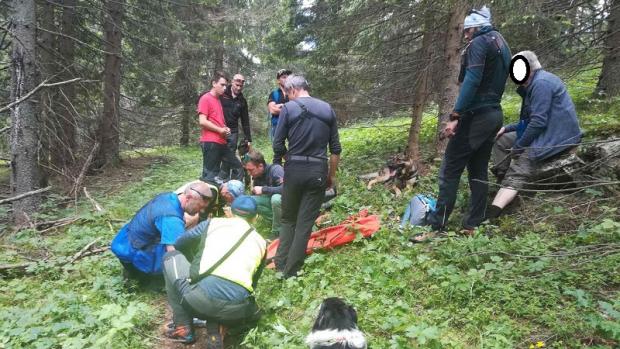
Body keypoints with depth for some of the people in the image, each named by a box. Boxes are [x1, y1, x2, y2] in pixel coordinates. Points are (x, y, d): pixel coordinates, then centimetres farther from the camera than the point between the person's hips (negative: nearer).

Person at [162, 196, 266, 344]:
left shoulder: (213, 223, 16)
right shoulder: (261, 242, 21)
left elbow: (179, 244, 29)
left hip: (201, 297, -3)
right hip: (236, 311, 3)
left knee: (171, 257, 25)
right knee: (252, 309, 40)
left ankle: (182, 327, 22)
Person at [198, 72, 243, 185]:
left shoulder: (218, 100, 22)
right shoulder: (205, 98, -6)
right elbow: (202, 122, -16)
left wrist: (225, 129, 11)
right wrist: (220, 130, -8)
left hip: (221, 142, 9)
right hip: (210, 142, -9)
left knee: (238, 167, 10)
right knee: (209, 176, -7)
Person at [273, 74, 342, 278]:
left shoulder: (289, 108, -2)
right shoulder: (327, 109, 6)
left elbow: (277, 144, -4)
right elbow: (335, 148, 6)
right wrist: (332, 175, 14)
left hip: (294, 169, -1)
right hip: (318, 171, 1)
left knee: (288, 219, 17)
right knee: (305, 222, 7)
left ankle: (280, 265, 19)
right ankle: (291, 271, 11)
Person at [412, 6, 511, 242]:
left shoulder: (479, 44, -8)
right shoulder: (501, 44, 22)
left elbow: (471, 81, -21)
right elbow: (495, 82, 19)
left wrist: (455, 116, -25)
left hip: (476, 115, -10)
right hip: (494, 114, 10)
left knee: (450, 169, -8)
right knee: (479, 170, 10)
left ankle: (437, 227, -7)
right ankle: (472, 225, 13)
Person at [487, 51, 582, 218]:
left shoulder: (541, 83, -15)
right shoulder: (535, 83, 17)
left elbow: (538, 122, -22)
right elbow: (530, 120, 20)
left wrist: (517, 147, -13)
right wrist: (507, 128, 9)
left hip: (557, 137, -11)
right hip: (546, 132, 11)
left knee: (515, 177, -22)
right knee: (501, 140, 15)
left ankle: (490, 216, -34)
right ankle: (503, 182, 6)